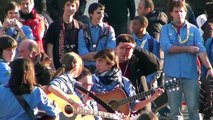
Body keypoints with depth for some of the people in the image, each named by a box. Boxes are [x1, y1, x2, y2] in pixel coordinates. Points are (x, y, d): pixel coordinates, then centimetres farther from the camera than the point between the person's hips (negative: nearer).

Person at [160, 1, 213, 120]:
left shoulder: (194, 29, 6)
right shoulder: (166, 29, 6)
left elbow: (201, 49, -6)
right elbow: (166, 47, -11)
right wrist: (187, 49, -9)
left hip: (191, 74, 0)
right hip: (172, 75, 0)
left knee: (194, 108, -2)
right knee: (174, 110, 6)